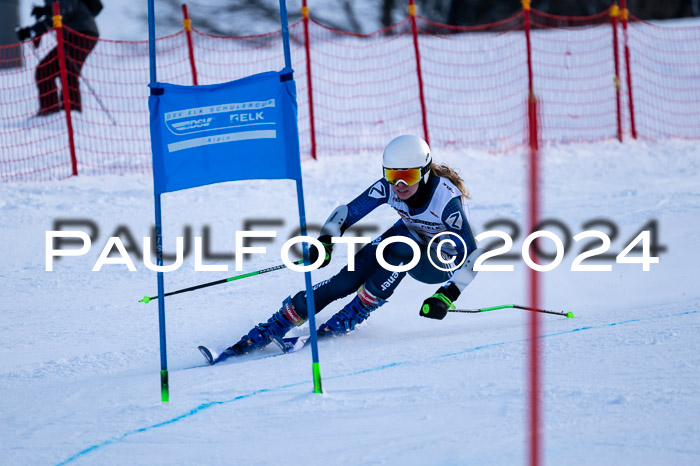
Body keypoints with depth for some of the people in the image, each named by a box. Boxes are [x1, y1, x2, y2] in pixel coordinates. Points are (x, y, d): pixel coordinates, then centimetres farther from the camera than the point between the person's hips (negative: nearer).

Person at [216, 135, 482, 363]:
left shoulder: (446, 198, -33)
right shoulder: (388, 187, -20)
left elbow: (471, 255, -32)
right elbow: (348, 212, -12)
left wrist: (447, 296, -41)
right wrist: (326, 241, -30)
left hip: (441, 266, -4)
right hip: (408, 242, 4)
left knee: (401, 248, -36)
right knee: (347, 280, -20)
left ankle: (345, 321, -25)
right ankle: (270, 330, -18)